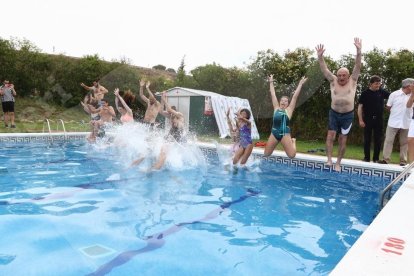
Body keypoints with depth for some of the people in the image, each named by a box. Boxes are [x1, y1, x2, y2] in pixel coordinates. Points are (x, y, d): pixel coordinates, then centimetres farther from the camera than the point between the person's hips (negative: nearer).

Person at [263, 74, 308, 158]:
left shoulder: (288, 110, 6)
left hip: (285, 133, -3)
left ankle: (293, 141, 24)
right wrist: (271, 82, 19)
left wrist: (300, 84, 5)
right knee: (266, 154, 6)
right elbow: (273, 95, 16)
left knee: (292, 155, -10)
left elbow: (295, 96, 5)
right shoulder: (276, 108, 13)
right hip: (274, 133, 3)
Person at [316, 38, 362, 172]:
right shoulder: (333, 81, 1)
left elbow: (357, 66, -11)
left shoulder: (352, 81, 0)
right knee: (330, 135, -9)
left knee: (343, 139, 3)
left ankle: (338, 163, 11)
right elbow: (324, 69, -7)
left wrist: (359, 51, -24)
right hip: (334, 113, 1)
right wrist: (320, 56, -21)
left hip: (348, 115, -1)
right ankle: (329, 159, -4)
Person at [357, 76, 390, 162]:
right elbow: (360, 107, -4)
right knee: (367, 139, 4)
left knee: (378, 140, 6)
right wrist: (360, 120, -9)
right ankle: (366, 158, 12)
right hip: (368, 119, -2)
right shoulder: (365, 93, -4)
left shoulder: (382, 92, 4)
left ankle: (376, 158, 14)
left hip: (379, 119, 3)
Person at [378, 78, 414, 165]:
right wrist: (396, 113, 6)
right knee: (389, 140, -1)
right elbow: (388, 107, 3)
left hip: (406, 123, 3)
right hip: (394, 122, -2)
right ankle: (386, 159, 4)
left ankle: (403, 161, 12)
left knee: (404, 143, 6)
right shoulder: (394, 94, -4)